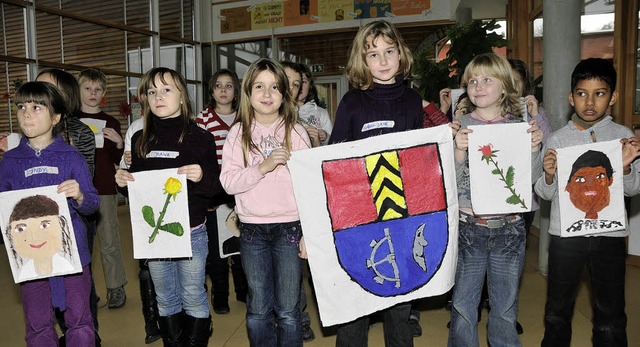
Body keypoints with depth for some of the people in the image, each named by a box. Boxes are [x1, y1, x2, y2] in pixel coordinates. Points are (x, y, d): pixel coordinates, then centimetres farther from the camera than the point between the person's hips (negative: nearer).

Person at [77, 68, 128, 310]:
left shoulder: (111, 123, 6)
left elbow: (118, 161, 7)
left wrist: (119, 143, -11)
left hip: (105, 190, -1)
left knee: (109, 242, 2)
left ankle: (116, 288, 15)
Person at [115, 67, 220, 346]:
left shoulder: (200, 138, -7)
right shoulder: (140, 140, 5)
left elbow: (216, 187, -6)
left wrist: (201, 177, -27)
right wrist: (123, 181, -8)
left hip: (191, 232, -4)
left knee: (193, 298, 9)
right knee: (165, 300, 17)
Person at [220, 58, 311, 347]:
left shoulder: (296, 132, 1)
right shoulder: (238, 133, 4)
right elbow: (228, 182, -5)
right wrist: (263, 167, -19)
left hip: (289, 227, -1)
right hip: (252, 229, 2)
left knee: (287, 311, 6)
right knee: (258, 310, 13)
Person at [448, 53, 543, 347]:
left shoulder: (519, 126, 3)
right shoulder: (460, 127, -2)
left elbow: (531, 178, 3)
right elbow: (450, 180, -6)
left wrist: (535, 147, -12)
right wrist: (459, 151, -23)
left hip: (509, 227, 2)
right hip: (469, 226, -1)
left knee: (505, 306, 14)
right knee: (463, 303, 7)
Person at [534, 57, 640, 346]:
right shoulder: (558, 139, -1)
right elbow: (546, 194, -2)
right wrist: (549, 176, -23)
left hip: (609, 233, 0)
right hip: (565, 233, 0)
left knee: (610, 316, 12)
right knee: (557, 310, 14)